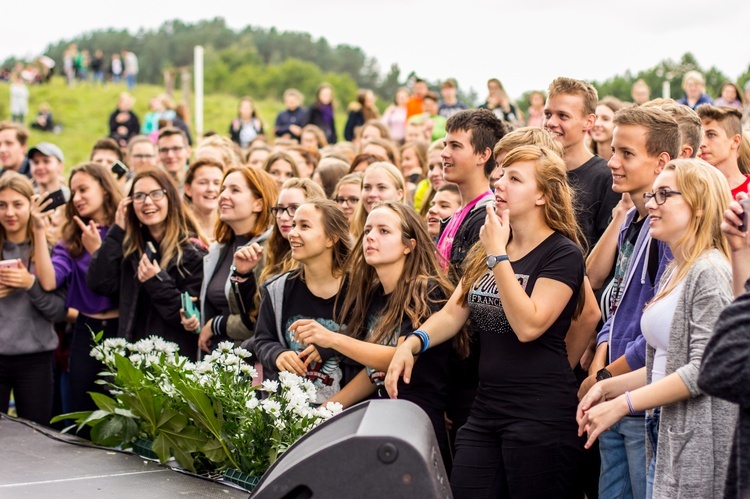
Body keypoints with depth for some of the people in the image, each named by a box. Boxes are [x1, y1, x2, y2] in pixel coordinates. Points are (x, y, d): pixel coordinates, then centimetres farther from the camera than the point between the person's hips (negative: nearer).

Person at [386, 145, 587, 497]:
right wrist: (412, 343, -8)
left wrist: (498, 256, -19)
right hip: (485, 408, 7)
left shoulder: (563, 254, -9)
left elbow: (528, 325, -20)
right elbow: (453, 313, 10)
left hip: (540, 413, -7)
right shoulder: (486, 249, 15)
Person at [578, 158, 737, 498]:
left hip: (698, 442, -9)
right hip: (665, 435, 9)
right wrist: (606, 387, 7)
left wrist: (621, 404, -17)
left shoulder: (710, 272, -13)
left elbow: (704, 369, -20)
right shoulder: (673, 273, 16)